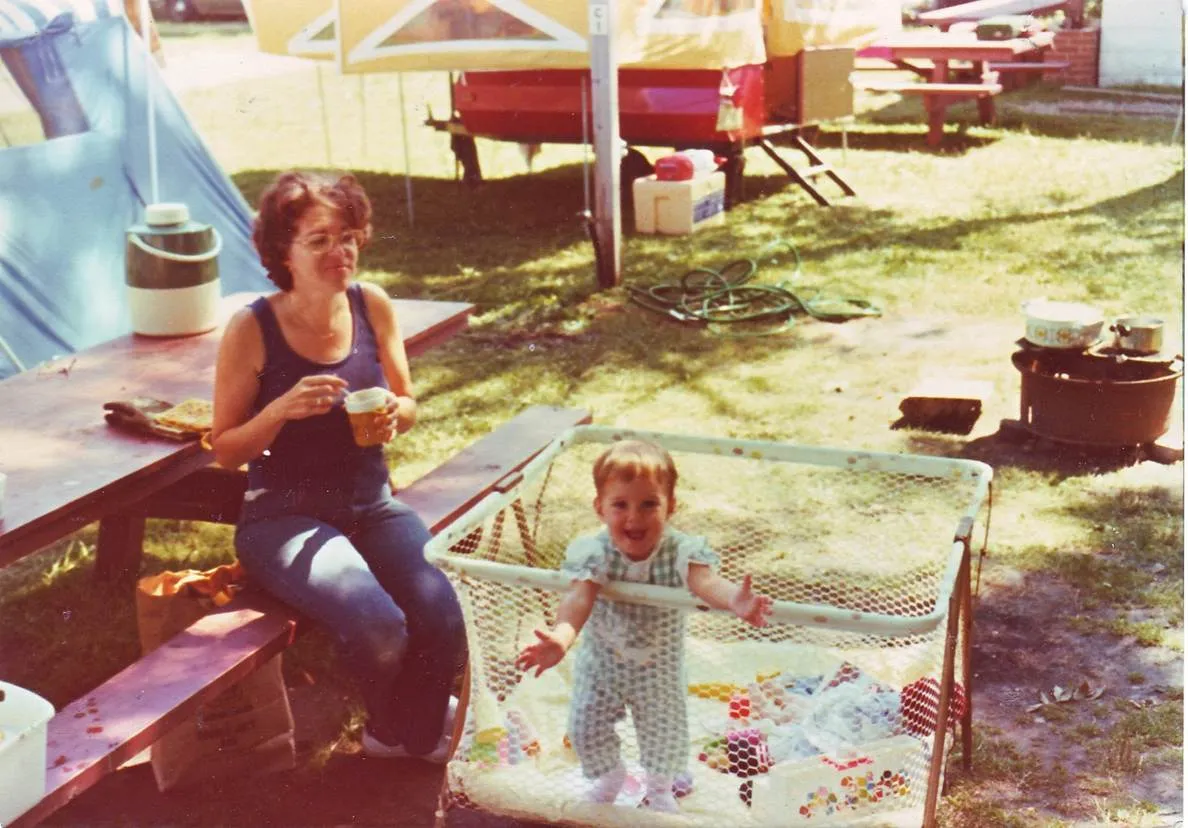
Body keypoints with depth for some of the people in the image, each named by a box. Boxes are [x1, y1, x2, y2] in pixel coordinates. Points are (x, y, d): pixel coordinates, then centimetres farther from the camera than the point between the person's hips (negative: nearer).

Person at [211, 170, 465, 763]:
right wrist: (283, 409, -21)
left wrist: (393, 415, -11)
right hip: (285, 515, -4)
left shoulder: (372, 306, 1)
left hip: (373, 506, 4)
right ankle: (390, 726, 12)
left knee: (443, 623, -21)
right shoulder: (252, 330, -10)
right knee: (380, 630, -28)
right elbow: (225, 450, -3)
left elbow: (407, 402, 14)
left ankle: (415, 733, 15)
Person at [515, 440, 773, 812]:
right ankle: (609, 776, 46)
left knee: (664, 733, 15)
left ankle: (660, 786, 49)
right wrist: (560, 638, -64)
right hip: (601, 663, 0)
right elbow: (579, 598, -43)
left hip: (659, 669, 0)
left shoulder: (680, 551, -28)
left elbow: (704, 581, -46)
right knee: (586, 729, 12)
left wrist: (735, 599, -70)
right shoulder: (594, 554, -28)